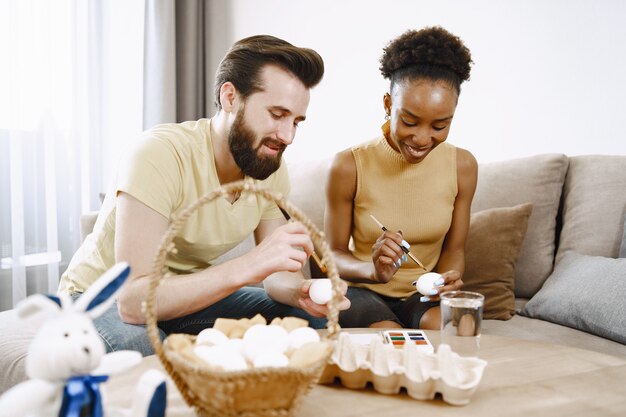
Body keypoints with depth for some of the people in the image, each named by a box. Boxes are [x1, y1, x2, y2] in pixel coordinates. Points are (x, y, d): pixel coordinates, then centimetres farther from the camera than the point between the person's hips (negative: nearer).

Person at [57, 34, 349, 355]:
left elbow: (276, 274, -3)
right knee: (141, 347, -39)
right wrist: (247, 266, -44)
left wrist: (300, 291, -27)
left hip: (187, 294, 6)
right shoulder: (160, 154, -30)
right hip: (103, 299, -5)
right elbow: (134, 302, -36)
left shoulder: (271, 167, -10)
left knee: (310, 320, -10)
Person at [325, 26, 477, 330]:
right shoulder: (349, 166, -14)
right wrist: (373, 270, -28)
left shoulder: (462, 165, -4)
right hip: (362, 291, -2)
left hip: (424, 296, 3)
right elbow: (334, 253, -6)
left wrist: (448, 278, -18)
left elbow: (453, 248, 5)